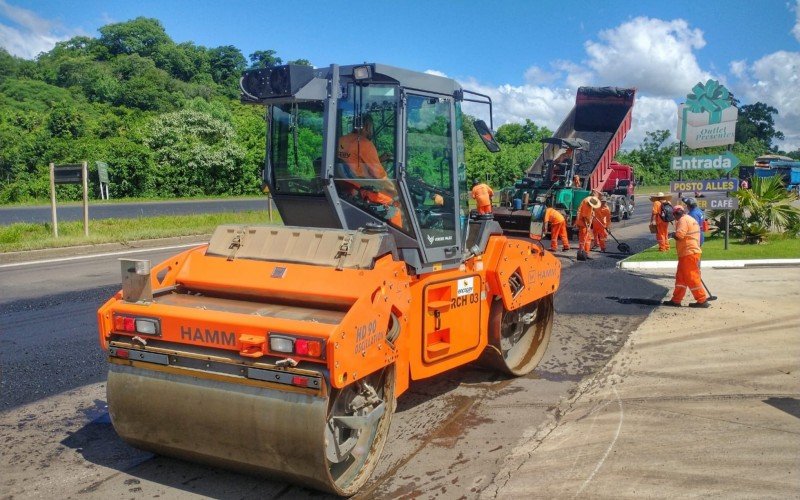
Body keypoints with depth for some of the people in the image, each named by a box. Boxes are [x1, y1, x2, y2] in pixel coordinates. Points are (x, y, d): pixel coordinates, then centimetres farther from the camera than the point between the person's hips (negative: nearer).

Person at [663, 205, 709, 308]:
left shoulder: (683, 220, -11)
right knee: (680, 277, 12)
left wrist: (673, 234, -5)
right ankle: (676, 300, 15)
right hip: (688, 253, 11)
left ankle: (702, 300, -3)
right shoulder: (691, 219, 21)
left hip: (689, 254, -11)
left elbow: (679, 235, -24)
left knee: (692, 278, -6)